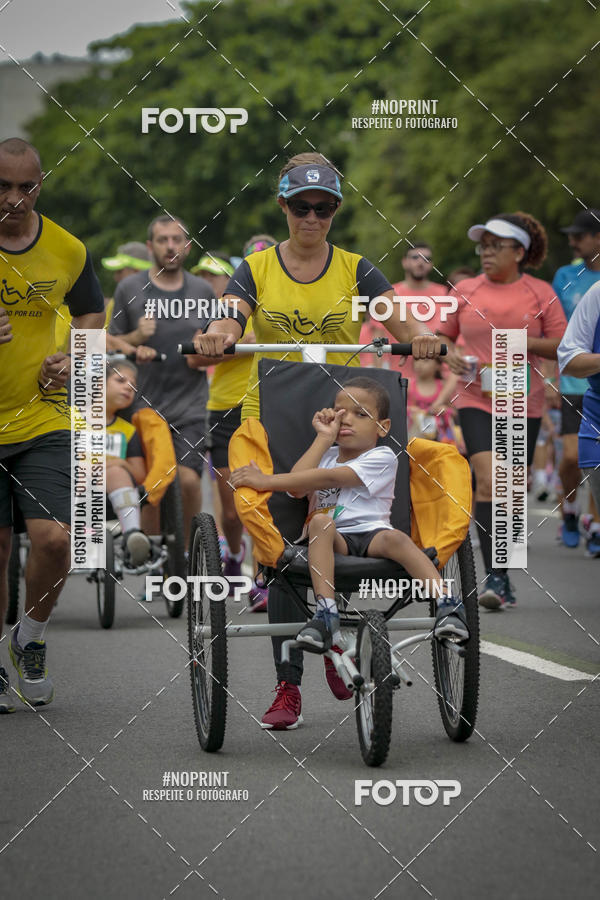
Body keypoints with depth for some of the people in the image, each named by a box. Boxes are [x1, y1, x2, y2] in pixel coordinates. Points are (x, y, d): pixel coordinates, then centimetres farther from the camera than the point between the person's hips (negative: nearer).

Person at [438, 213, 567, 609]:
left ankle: (502, 572, 23)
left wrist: (524, 342, -15)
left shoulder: (540, 293, 2)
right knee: (489, 483, -16)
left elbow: (563, 345, 1)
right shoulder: (465, 291, 5)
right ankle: (495, 577, -17)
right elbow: (443, 334, 17)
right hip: (476, 400, -1)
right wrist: (451, 354, -5)